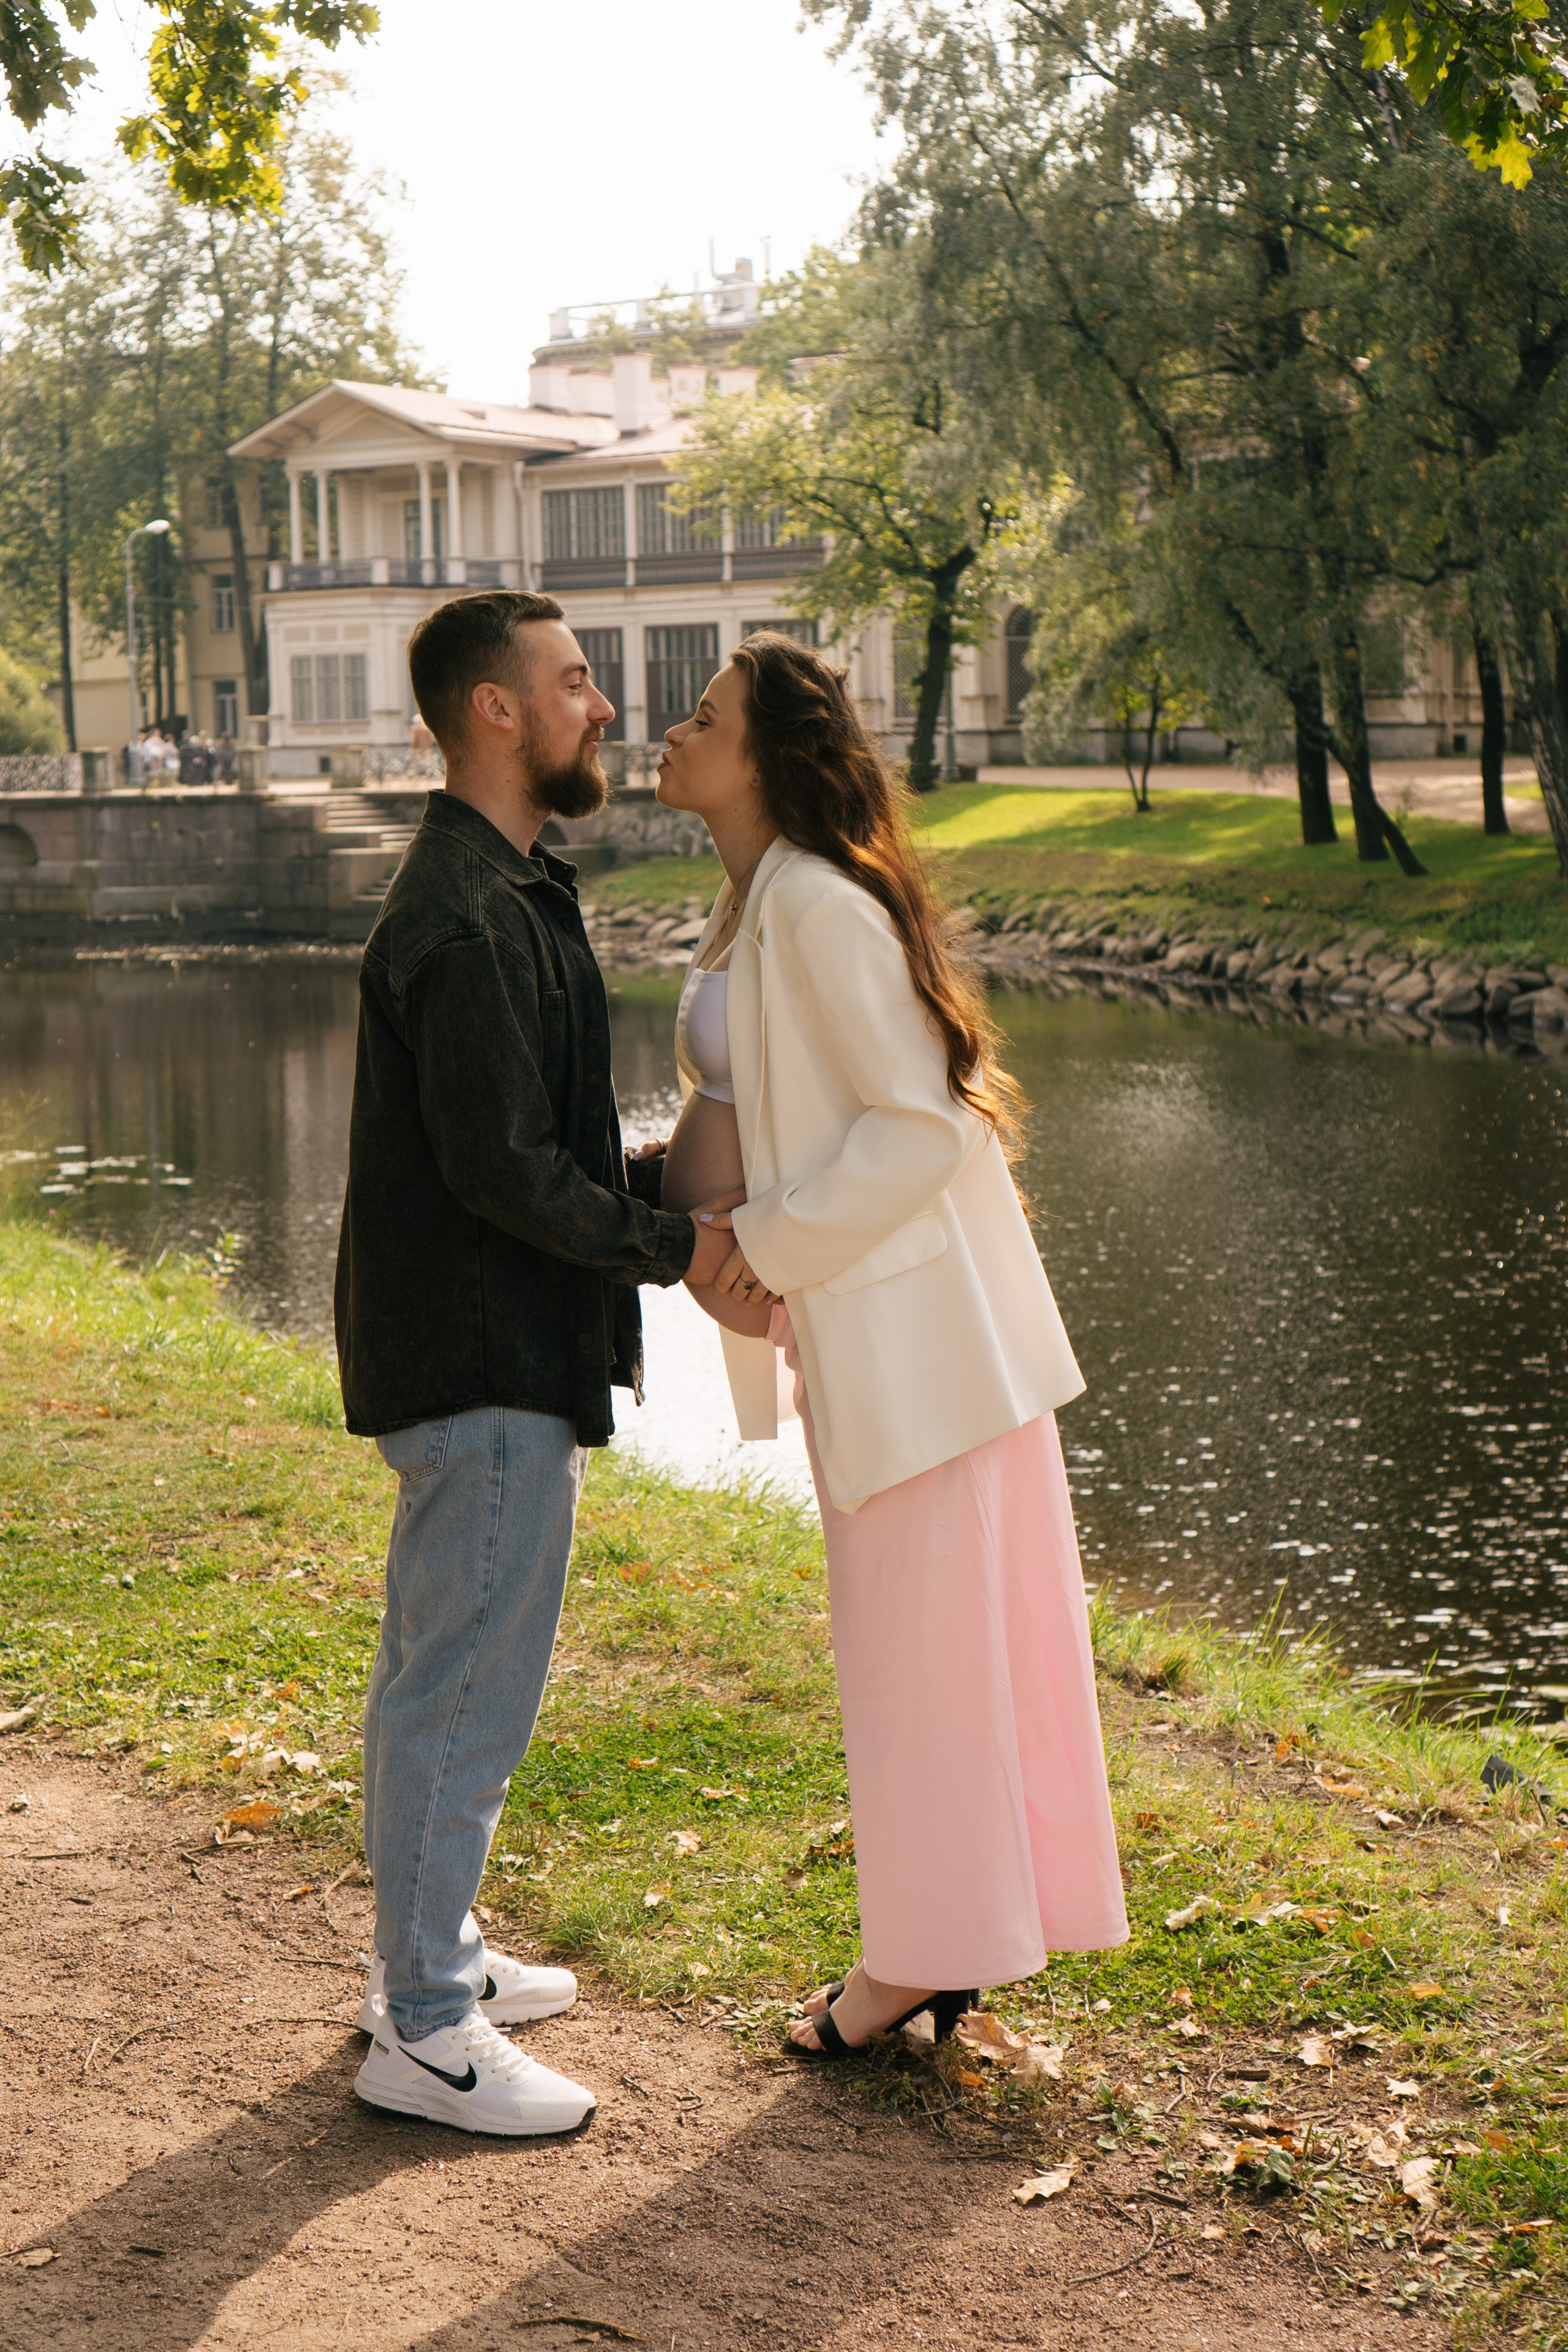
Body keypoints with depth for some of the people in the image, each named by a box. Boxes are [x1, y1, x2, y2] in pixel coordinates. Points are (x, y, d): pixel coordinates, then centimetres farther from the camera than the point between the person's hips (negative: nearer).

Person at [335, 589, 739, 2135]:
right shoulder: (469, 919, -20)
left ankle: (425, 1954, 32)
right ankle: (425, 2032, 5)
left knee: (433, 1672, 19)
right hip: (486, 1365, -11)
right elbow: (501, 1168, -23)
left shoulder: (498, 894, 15)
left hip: (463, 1353, 11)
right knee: (469, 1688, -4)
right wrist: (674, 1249, -13)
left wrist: (668, 1179, 12)